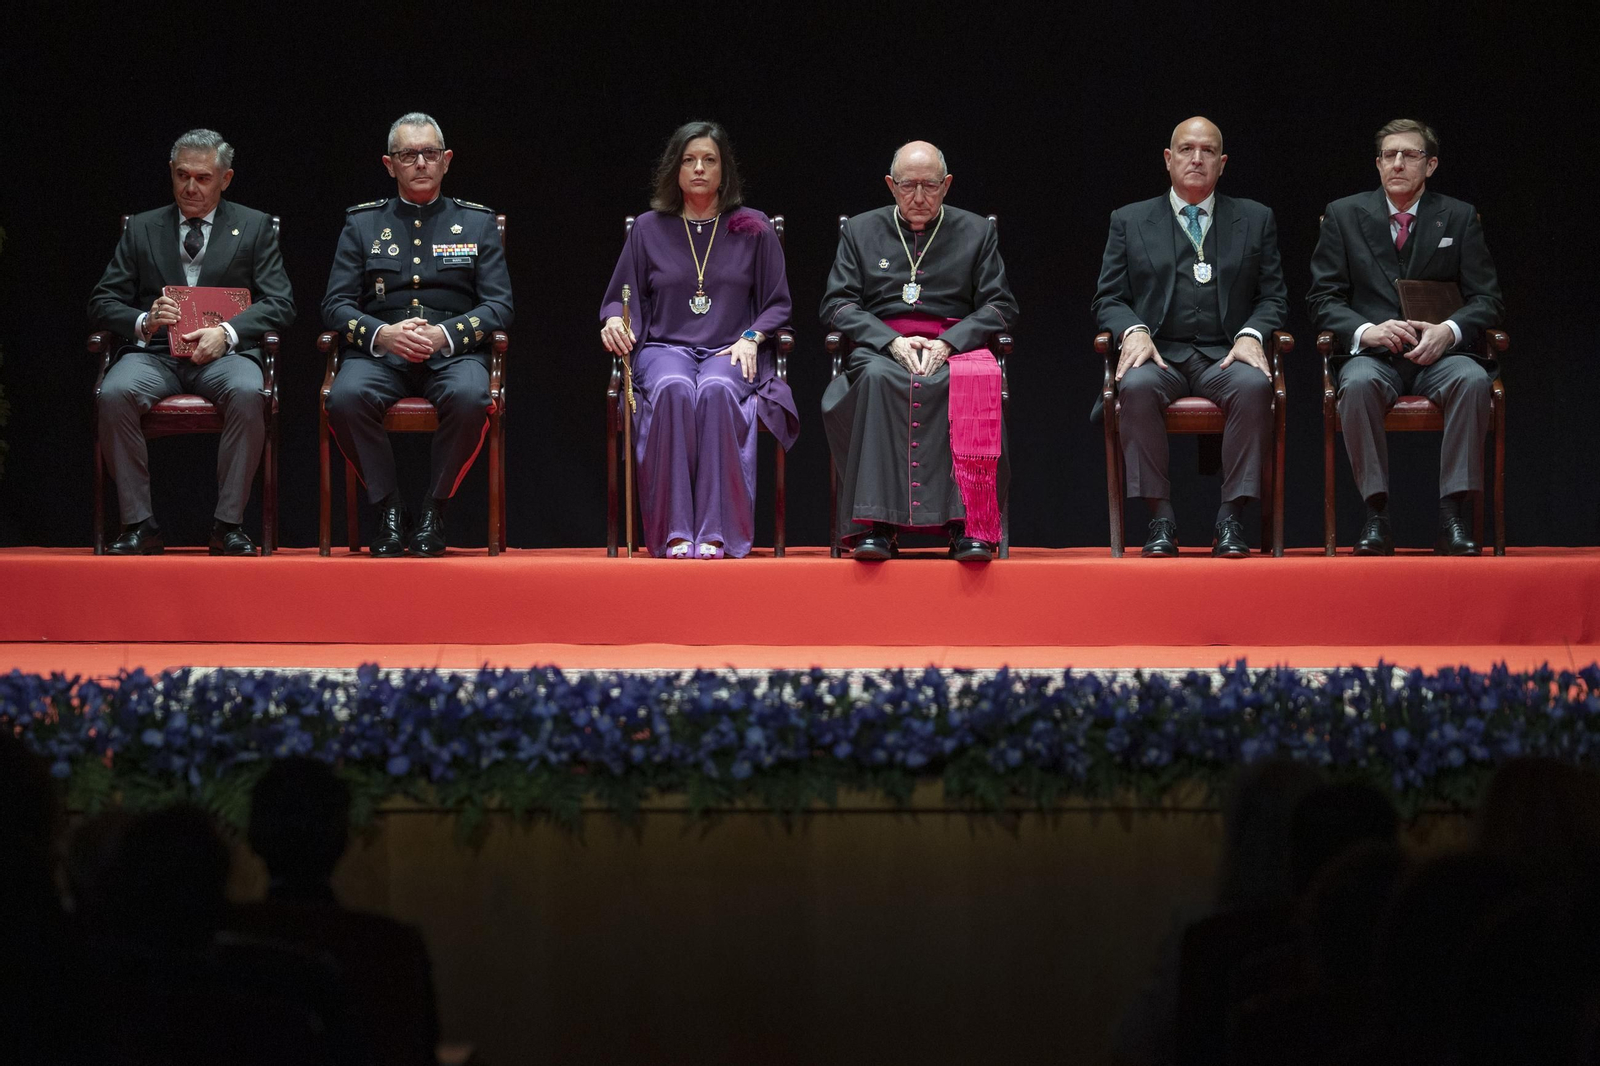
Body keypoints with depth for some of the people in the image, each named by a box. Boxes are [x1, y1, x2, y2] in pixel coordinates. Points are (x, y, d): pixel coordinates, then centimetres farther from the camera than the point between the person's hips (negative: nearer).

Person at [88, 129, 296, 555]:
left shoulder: (255, 227, 13)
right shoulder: (142, 229, 17)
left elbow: (280, 303, 4)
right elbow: (103, 303, 12)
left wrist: (226, 332, -14)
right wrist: (143, 321, -11)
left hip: (222, 352, -1)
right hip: (154, 352, 1)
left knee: (248, 393, -36)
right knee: (113, 394, -32)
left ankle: (228, 524, -26)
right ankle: (139, 524, -23)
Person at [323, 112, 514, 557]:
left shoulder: (477, 223, 14)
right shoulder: (362, 223, 15)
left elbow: (499, 305, 5)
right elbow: (336, 304, 7)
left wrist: (445, 333, -14)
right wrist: (383, 333, -14)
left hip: (453, 351, 0)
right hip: (380, 350, 1)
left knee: (469, 398, -36)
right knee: (345, 398, -33)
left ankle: (434, 512, -15)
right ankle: (390, 511, -16)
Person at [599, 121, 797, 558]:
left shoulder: (753, 229, 12)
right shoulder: (648, 229, 14)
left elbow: (777, 304, 12)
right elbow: (621, 298, 17)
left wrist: (751, 338, -7)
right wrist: (614, 321, -7)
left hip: (731, 351, -1)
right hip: (666, 348, 1)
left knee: (716, 389, -37)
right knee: (673, 388, -36)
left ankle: (714, 533, -37)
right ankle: (675, 532, -37)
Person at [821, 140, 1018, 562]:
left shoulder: (976, 231, 16)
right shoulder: (861, 231, 16)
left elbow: (1000, 307, 9)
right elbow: (837, 305, 9)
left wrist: (947, 343, -9)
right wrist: (892, 342, -9)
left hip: (954, 348, 0)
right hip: (880, 349, 0)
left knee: (973, 384, -37)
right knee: (876, 379, -38)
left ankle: (969, 524, -40)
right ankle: (876, 523, -40)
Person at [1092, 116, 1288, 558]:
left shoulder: (1255, 220, 17)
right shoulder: (1130, 221, 16)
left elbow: (1273, 297, 12)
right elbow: (1109, 299, 10)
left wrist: (1251, 335, -10)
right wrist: (1133, 331, -12)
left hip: (1225, 355, 0)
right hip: (1160, 354, 0)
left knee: (1254, 385, -35)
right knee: (1138, 385, -35)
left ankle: (1231, 517, -30)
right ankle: (1161, 517, -29)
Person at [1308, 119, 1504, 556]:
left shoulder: (1460, 217, 12)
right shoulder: (1344, 215, 10)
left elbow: (1486, 298, 7)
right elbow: (1323, 299, 5)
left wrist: (1448, 331, -15)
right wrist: (1366, 331, -16)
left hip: (1438, 354, 1)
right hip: (1372, 354, -1)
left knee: (1473, 379, -34)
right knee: (1358, 384, -37)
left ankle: (1452, 516, -32)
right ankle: (1376, 515, -32)